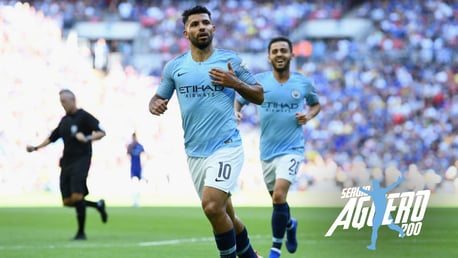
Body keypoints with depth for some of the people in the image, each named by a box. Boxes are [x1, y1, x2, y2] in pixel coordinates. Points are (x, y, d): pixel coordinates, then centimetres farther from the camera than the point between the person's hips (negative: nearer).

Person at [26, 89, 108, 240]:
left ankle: (81, 232, -6)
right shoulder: (64, 120, 17)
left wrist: (87, 139, -28)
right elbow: (53, 137, 27)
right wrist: (36, 148, 18)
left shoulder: (83, 116, -4)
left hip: (81, 160, -7)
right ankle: (98, 205, 23)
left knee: (77, 196, -17)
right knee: (68, 201, 1)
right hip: (66, 162, 7)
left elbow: (101, 133, -11)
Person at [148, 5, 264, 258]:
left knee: (212, 206, -23)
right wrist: (155, 105, -9)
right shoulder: (174, 66, 6)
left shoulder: (231, 60, 0)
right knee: (223, 215, 11)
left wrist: (236, 83, -15)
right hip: (195, 153, 4)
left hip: (226, 147, -4)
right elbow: (158, 98, 14)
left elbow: (259, 96, 4)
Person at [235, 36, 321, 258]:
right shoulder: (258, 81, -2)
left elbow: (316, 104, 17)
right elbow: (238, 100, 5)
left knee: (279, 195, -21)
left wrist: (308, 115, -5)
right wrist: (235, 112, -18)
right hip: (267, 150, 3)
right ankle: (290, 224, 50)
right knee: (277, 199, 15)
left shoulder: (303, 83, -1)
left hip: (292, 149, -3)